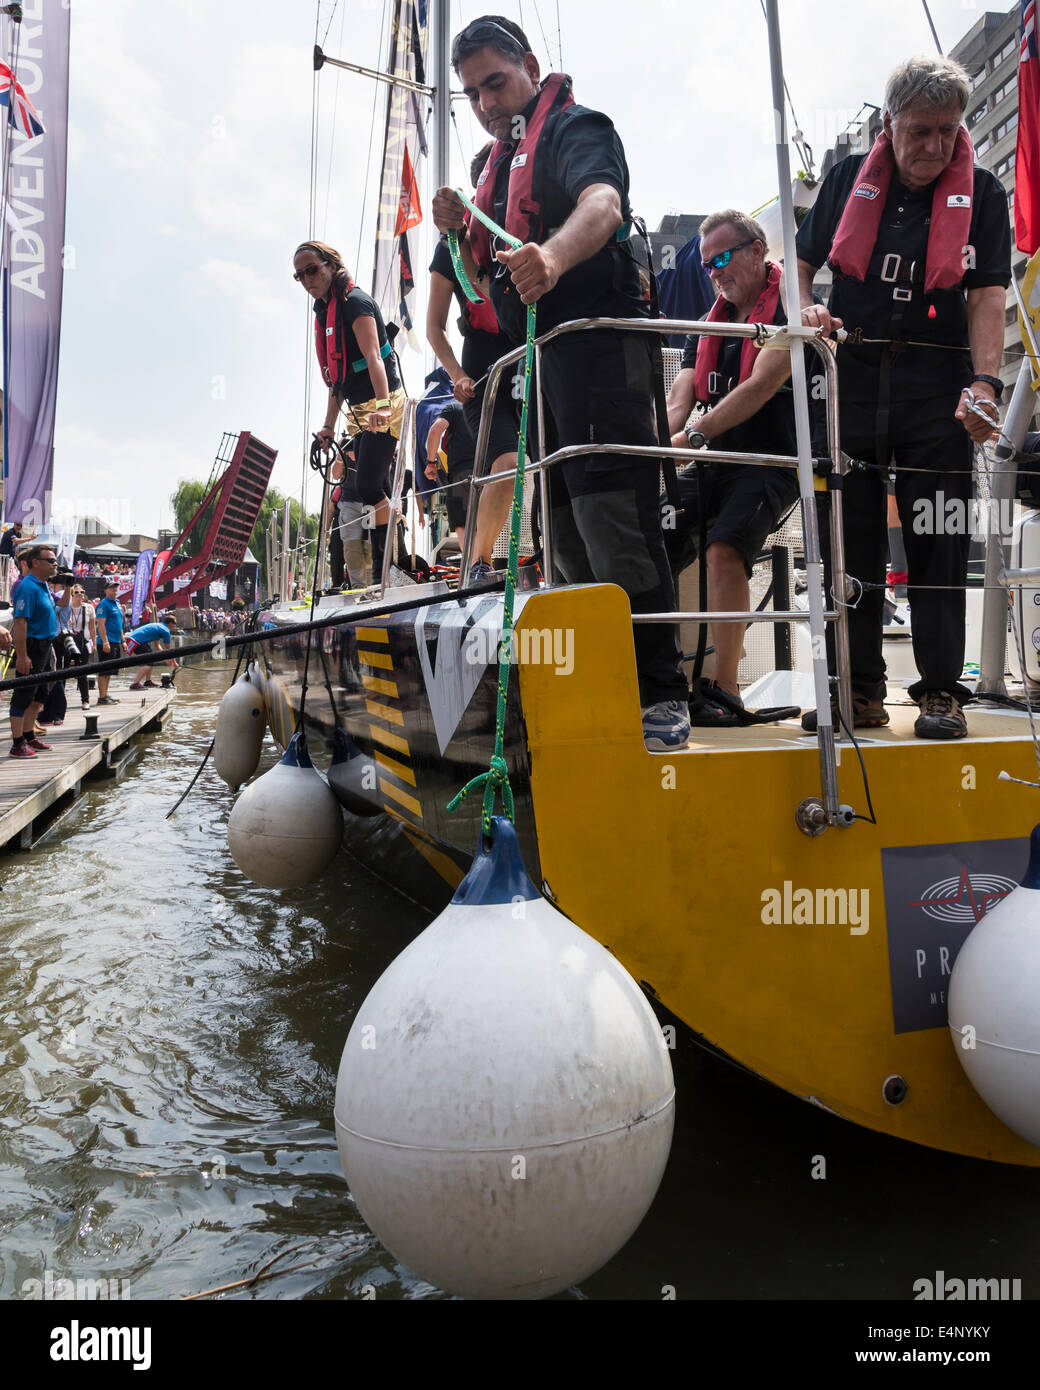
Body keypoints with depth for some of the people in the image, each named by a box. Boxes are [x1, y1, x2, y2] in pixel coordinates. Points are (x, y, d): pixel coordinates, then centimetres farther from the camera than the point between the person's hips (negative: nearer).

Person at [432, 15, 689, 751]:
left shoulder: (576, 129, 0)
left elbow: (602, 202, -24)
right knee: (568, 533, 8)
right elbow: (490, 283, 25)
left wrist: (552, 256, -45)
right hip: (541, 359, 9)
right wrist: (462, 230, 5)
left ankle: (663, 695, -14)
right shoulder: (503, 160, 26)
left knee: (613, 523, -17)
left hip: (598, 348, -9)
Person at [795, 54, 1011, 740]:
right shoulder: (849, 179, 12)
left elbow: (988, 295, -1)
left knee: (939, 543, -3)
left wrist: (985, 383, -16)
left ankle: (941, 692, 4)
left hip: (938, 388, -1)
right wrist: (806, 310, -5)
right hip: (852, 380, 2)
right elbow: (803, 261, 18)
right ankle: (859, 689, 10)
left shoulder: (982, 193, 8)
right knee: (849, 539, 2)